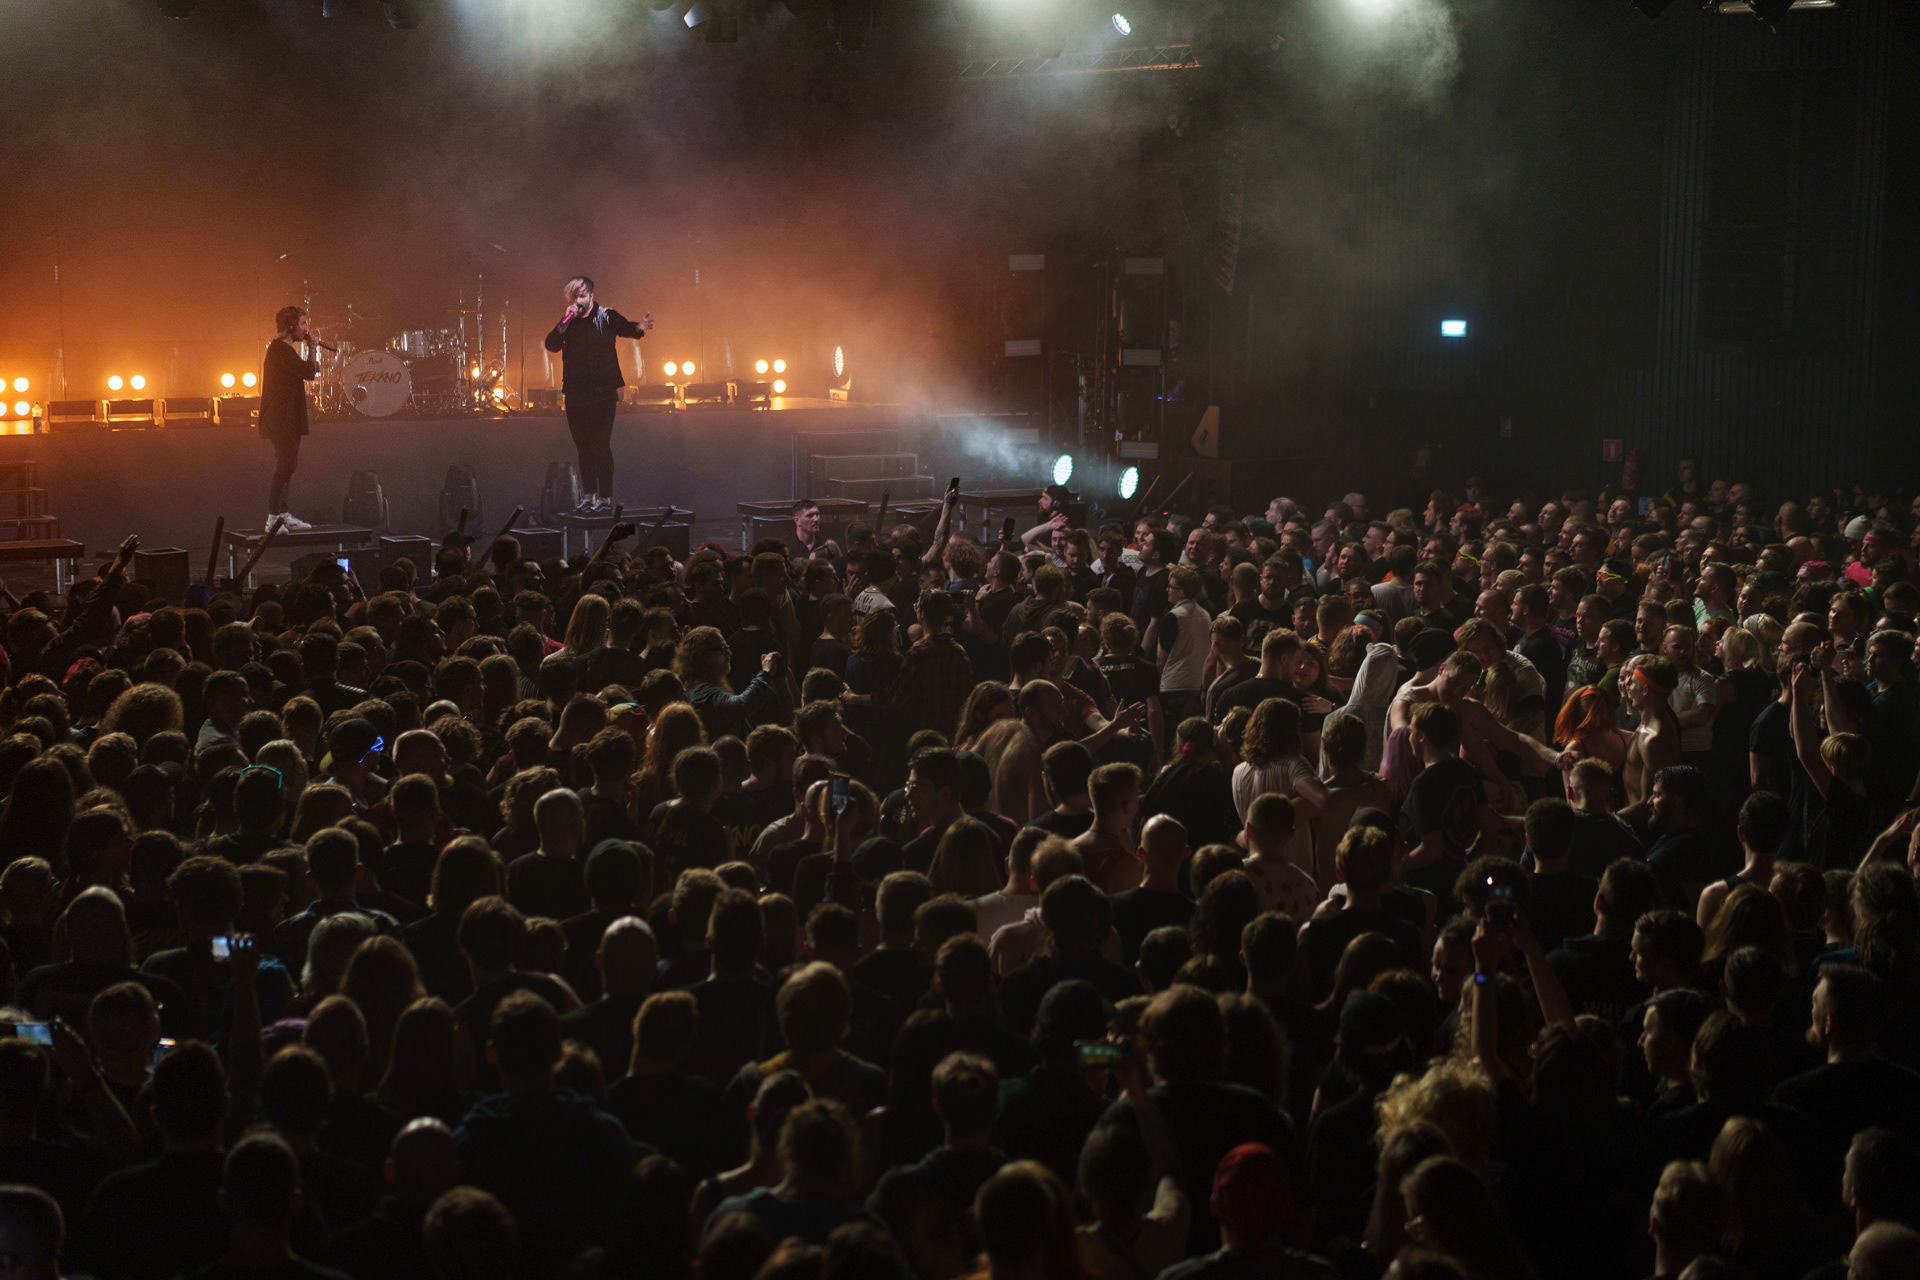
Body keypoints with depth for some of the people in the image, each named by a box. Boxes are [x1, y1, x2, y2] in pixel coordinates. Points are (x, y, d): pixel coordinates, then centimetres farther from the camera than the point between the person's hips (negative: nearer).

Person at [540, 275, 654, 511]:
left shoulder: (605, 317, -1)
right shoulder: (569, 323, 11)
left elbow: (624, 327, -17)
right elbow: (551, 345, 1)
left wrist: (638, 328, -39)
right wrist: (565, 322, -11)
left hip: (601, 392, -5)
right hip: (576, 392, 5)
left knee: (601, 445, -6)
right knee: (583, 445, 9)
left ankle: (605, 496, -3)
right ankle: (589, 494, 16)